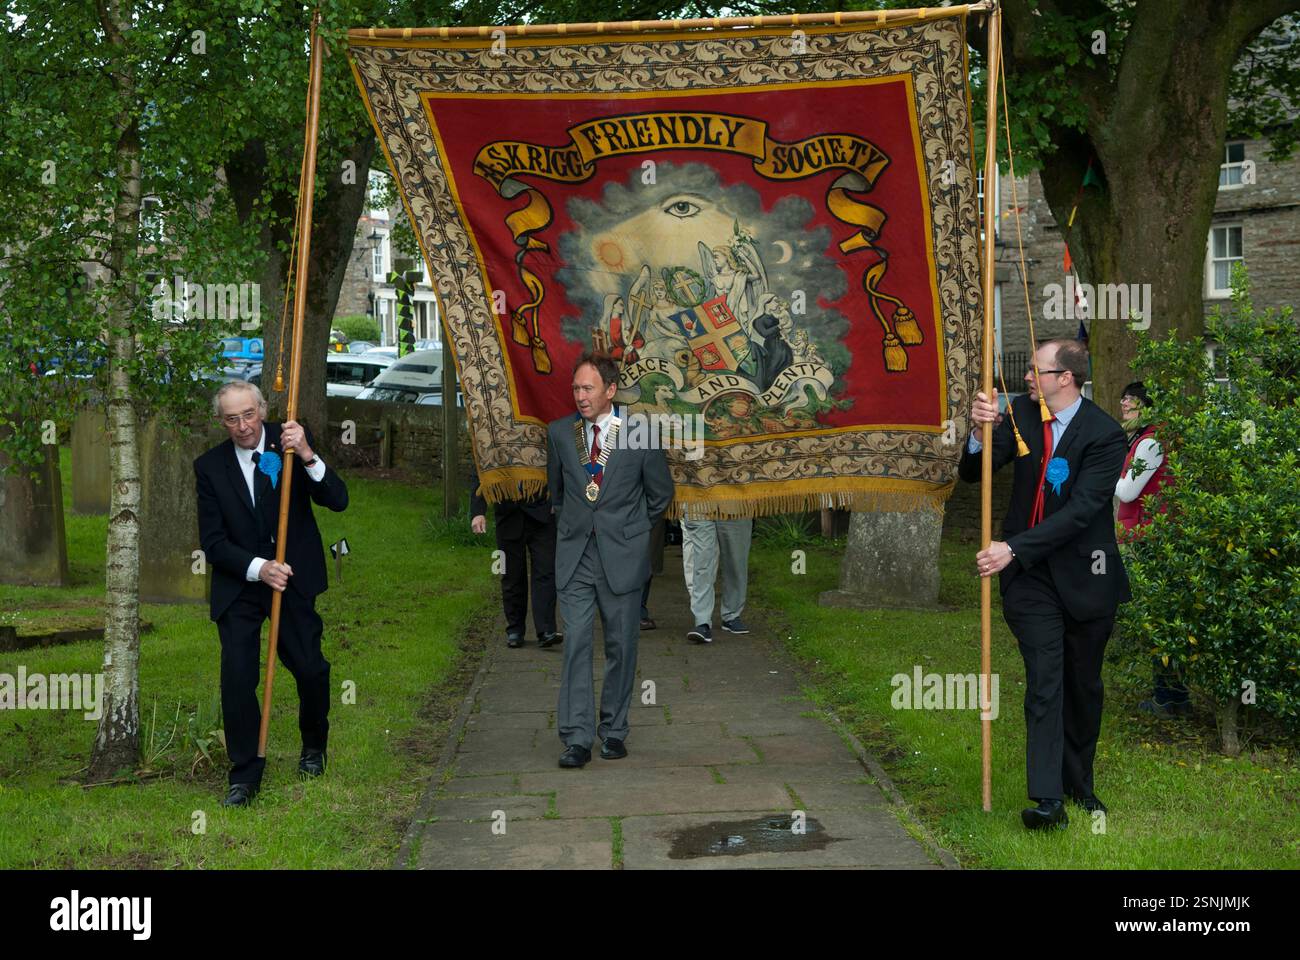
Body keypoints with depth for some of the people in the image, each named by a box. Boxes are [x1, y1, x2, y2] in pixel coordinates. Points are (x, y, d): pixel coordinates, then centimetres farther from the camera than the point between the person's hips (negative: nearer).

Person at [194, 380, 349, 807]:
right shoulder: (210, 466, -4)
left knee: (310, 668, 1)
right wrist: (258, 568, -21)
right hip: (239, 584, 0)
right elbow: (213, 543, -5)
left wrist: (307, 456, -28)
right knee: (237, 676, -8)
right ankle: (245, 775, 5)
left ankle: (314, 745, 30)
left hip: (294, 579, 0)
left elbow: (338, 500, -13)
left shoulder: (290, 441, -5)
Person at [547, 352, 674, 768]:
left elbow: (661, 494, 9)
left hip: (622, 557, -1)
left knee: (621, 646, 5)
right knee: (576, 644, -6)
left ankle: (613, 730, 18)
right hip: (574, 556, 1)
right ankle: (577, 738, -5)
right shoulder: (559, 432, 4)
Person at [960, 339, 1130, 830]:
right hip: (1029, 573, 2)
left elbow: (1079, 511, -24)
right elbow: (971, 473, 1)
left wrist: (1014, 548, -29)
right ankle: (1048, 798, -16)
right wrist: (982, 432, -20)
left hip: (1083, 573, -2)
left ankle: (1079, 785, 31)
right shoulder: (1021, 412, -1)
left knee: (1083, 686, 12)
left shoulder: (1104, 435, -16)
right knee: (1044, 680, -10)